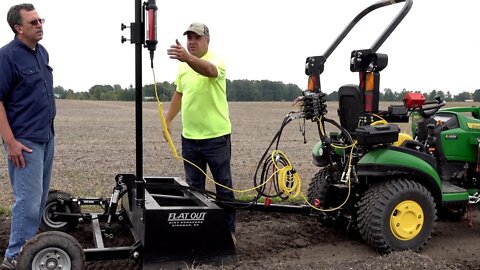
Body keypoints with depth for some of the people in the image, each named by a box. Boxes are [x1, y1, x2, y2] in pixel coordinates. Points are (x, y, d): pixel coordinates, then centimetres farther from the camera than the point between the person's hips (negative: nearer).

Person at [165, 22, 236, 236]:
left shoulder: (216, 60, -11)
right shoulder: (184, 66, 10)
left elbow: (208, 70, -36)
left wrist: (187, 57, -54)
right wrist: (168, 120, 16)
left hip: (216, 136, -6)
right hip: (189, 137, 6)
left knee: (223, 186, 5)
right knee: (194, 187, 14)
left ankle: (228, 230, 17)